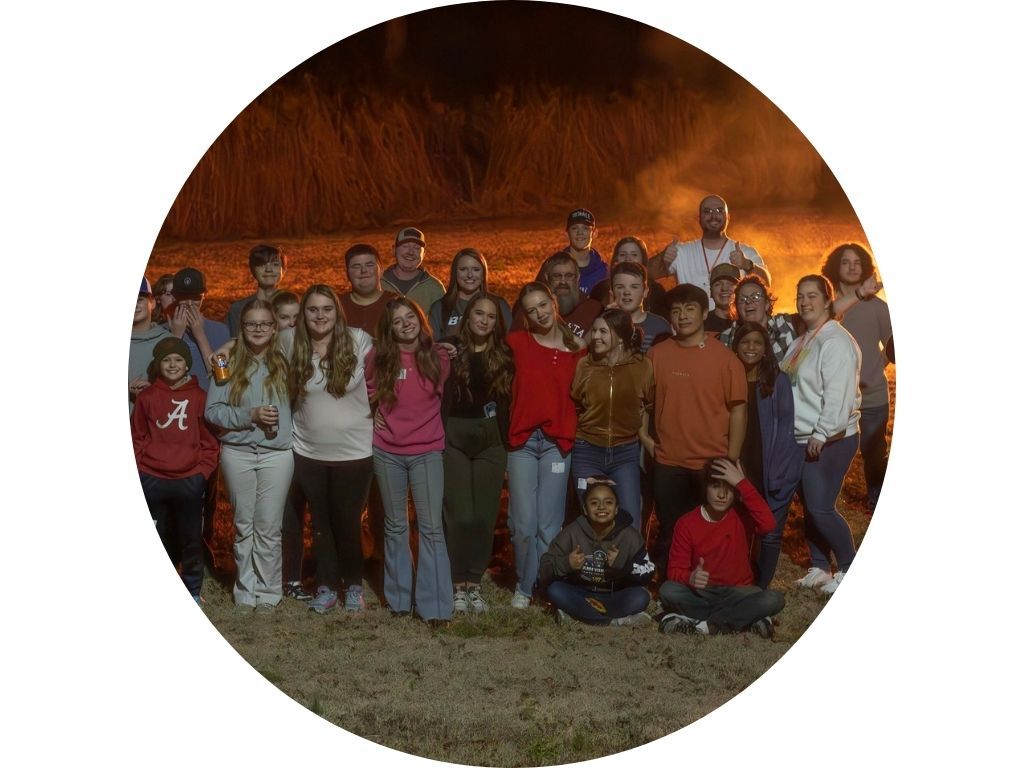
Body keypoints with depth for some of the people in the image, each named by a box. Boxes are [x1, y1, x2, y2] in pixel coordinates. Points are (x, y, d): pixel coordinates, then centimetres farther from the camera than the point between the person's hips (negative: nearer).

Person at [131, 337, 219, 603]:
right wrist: (138, 468, -2)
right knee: (159, 538, 10)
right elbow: (137, 437, 7)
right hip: (152, 481, 1)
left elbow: (209, 439, 4)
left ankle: (192, 590, 22)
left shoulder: (199, 397, 1)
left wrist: (203, 471, -4)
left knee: (191, 538, 9)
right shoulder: (146, 397, 3)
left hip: (189, 481, 0)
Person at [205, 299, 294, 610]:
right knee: (243, 524, 9)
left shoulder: (285, 363, 3)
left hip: (277, 453, -1)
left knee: (268, 526, 3)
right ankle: (245, 590, 20)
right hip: (237, 453, 1)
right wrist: (249, 415, -13)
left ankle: (267, 590, 15)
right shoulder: (230, 363, 2)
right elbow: (212, 409, -2)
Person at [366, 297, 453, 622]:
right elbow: (365, 391, 15)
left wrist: (427, 422, 9)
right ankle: (399, 598, 21)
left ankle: (434, 605, 0)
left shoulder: (437, 359, -1)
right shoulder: (378, 358, -3)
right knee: (395, 526, 10)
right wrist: (375, 413, 4)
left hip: (427, 452, 0)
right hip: (387, 452, 0)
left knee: (432, 528, -4)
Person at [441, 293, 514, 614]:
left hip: (491, 439, 2)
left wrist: (509, 443, 3)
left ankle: (474, 583, 14)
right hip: (454, 437, -2)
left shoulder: (504, 356, 6)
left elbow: (510, 402, 8)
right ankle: (458, 583, 8)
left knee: (485, 514, 4)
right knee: (459, 514, -3)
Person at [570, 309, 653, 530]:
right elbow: (572, 406, 6)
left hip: (625, 453, 0)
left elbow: (648, 407, 6)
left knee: (630, 522, -1)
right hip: (587, 452, 0)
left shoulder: (643, 366, -6)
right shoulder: (584, 365, -5)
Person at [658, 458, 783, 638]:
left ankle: (705, 625, -25)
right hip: (700, 593, 0)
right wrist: (690, 577, -31)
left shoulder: (743, 515, -5)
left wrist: (741, 483, -26)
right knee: (668, 591, -31)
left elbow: (768, 524, -28)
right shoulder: (687, 523, -5)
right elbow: (675, 570, -6)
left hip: (737, 592, 0)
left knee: (774, 600, -29)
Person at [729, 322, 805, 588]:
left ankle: (760, 589, 10)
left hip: (773, 473, -3)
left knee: (770, 533, 0)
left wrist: (776, 470, -13)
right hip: (740, 471, 3)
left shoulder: (778, 380, -5)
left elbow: (786, 426, -6)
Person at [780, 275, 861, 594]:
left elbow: (838, 394, -22)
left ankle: (849, 568, 6)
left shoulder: (836, 341, -15)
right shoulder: (803, 340, 15)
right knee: (810, 505, 12)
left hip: (830, 439, -9)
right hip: (804, 438, 9)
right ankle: (819, 567, 24)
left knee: (820, 507, -10)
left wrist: (822, 434, -23)